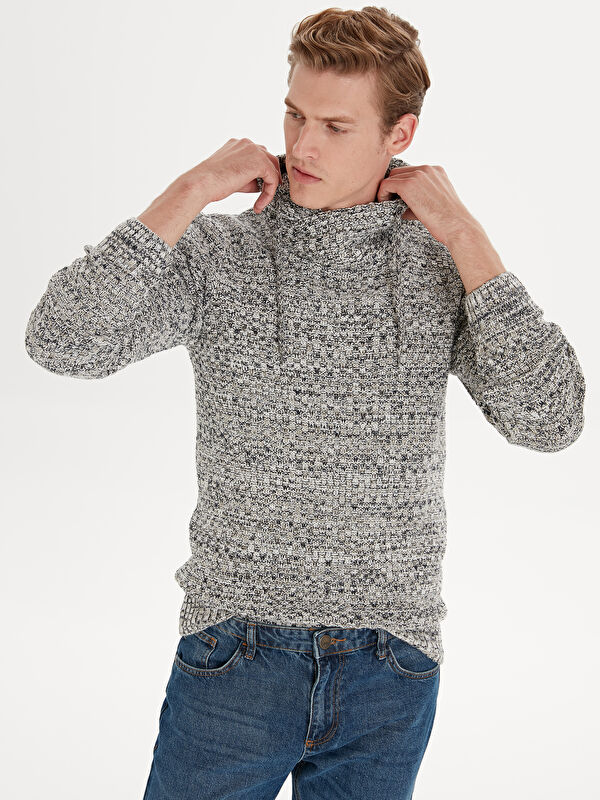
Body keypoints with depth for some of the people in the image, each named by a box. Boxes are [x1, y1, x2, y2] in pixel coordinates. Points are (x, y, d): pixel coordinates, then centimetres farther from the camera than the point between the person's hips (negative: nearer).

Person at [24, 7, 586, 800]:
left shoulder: (441, 266, -1)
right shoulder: (215, 256, -5)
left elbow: (549, 422, -13)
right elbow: (63, 343, -19)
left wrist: (464, 235, -13)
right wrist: (192, 190, -17)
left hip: (390, 674, 2)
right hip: (235, 655, -1)